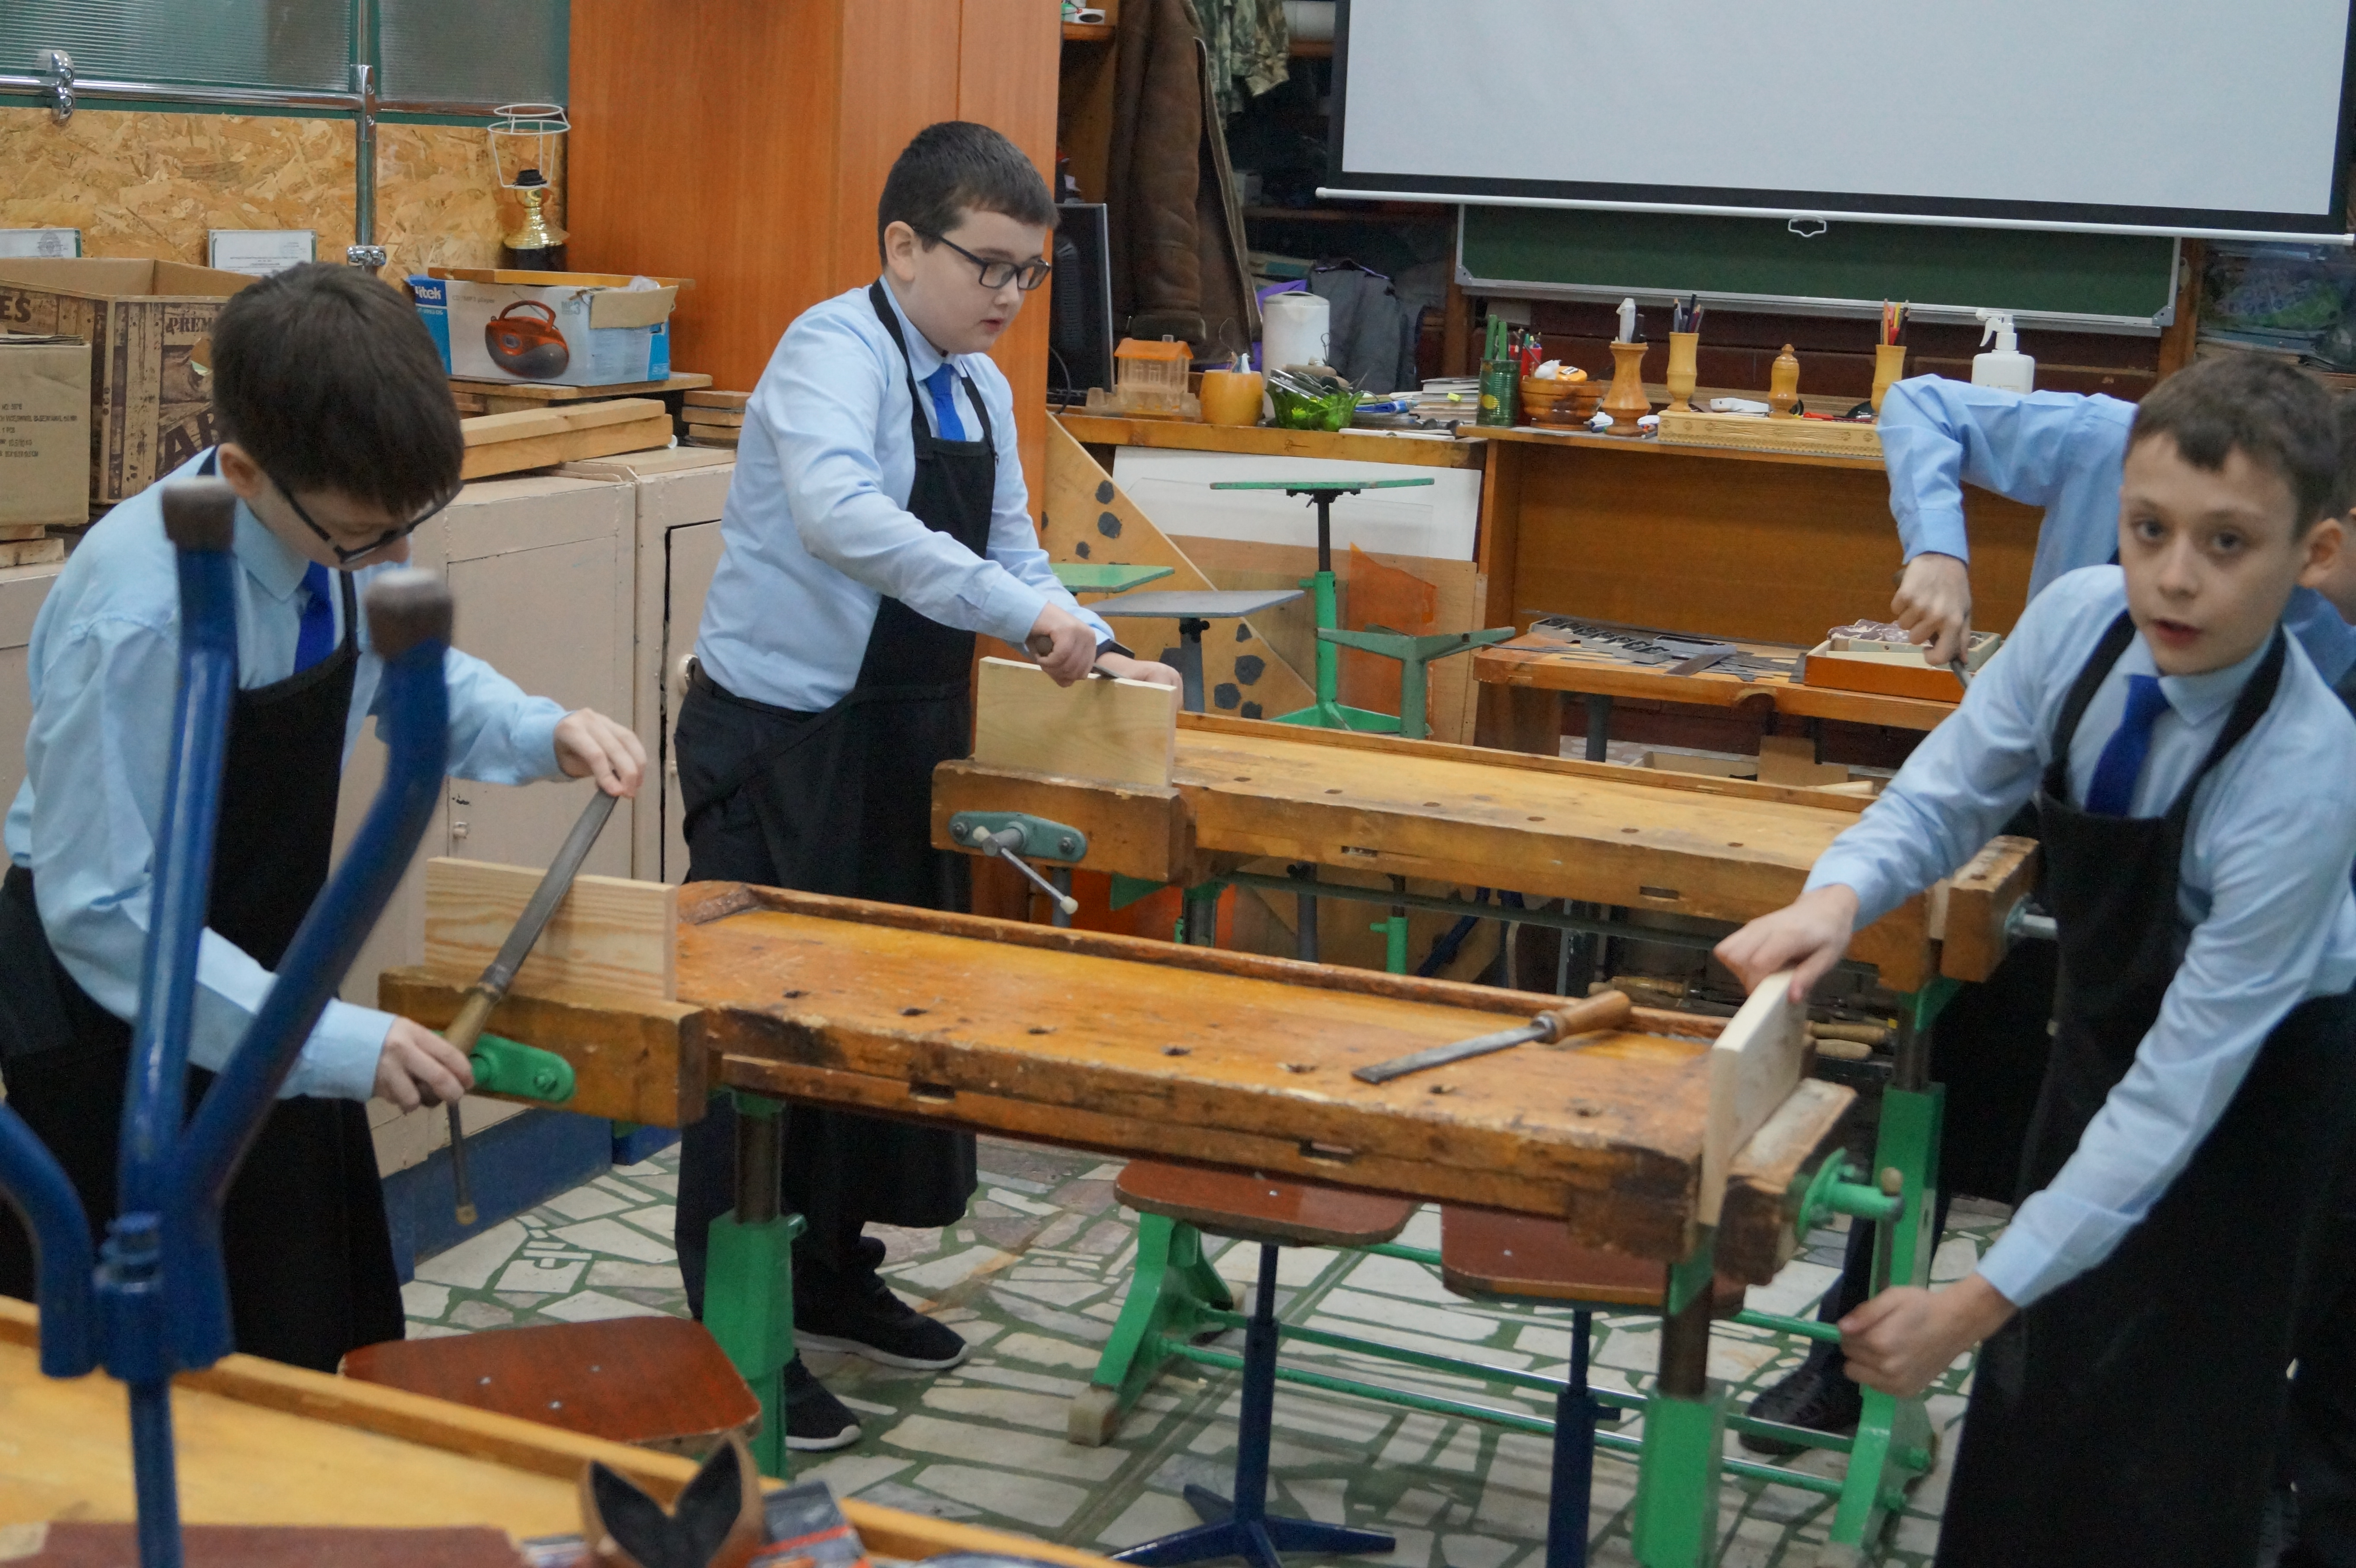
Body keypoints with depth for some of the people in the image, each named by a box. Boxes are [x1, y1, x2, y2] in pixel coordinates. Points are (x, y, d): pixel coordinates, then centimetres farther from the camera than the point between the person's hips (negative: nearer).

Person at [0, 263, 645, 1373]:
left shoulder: (344, 530, -13)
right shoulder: (139, 617, -33)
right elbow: (103, 911, -27)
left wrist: (544, 732, -11)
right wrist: (334, 1043, -31)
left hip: (256, 988, 7)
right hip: (118, 1016, -7)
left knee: (310, 1354, 16)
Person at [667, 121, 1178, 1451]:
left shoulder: (981, 390, 10)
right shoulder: (837, 351, -18)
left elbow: (1009, 552, 20)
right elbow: (840, 514, -37)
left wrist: (1096, 656, 3)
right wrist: (1022, 612, -38)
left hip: (906, 739, 9)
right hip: (781, 740, -9)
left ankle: (834, 1277, 34)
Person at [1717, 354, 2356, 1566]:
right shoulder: (2079, 618, -22)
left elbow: (2181, 1084, -33)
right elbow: (1951, 793, -10)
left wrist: (1975, 1304, -33)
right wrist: (1839, 897, -34)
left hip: (2257, 1073, -5)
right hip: (2106, 1018, 5)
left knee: (2168, 1446, 2)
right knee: (2035, 1381, 17)